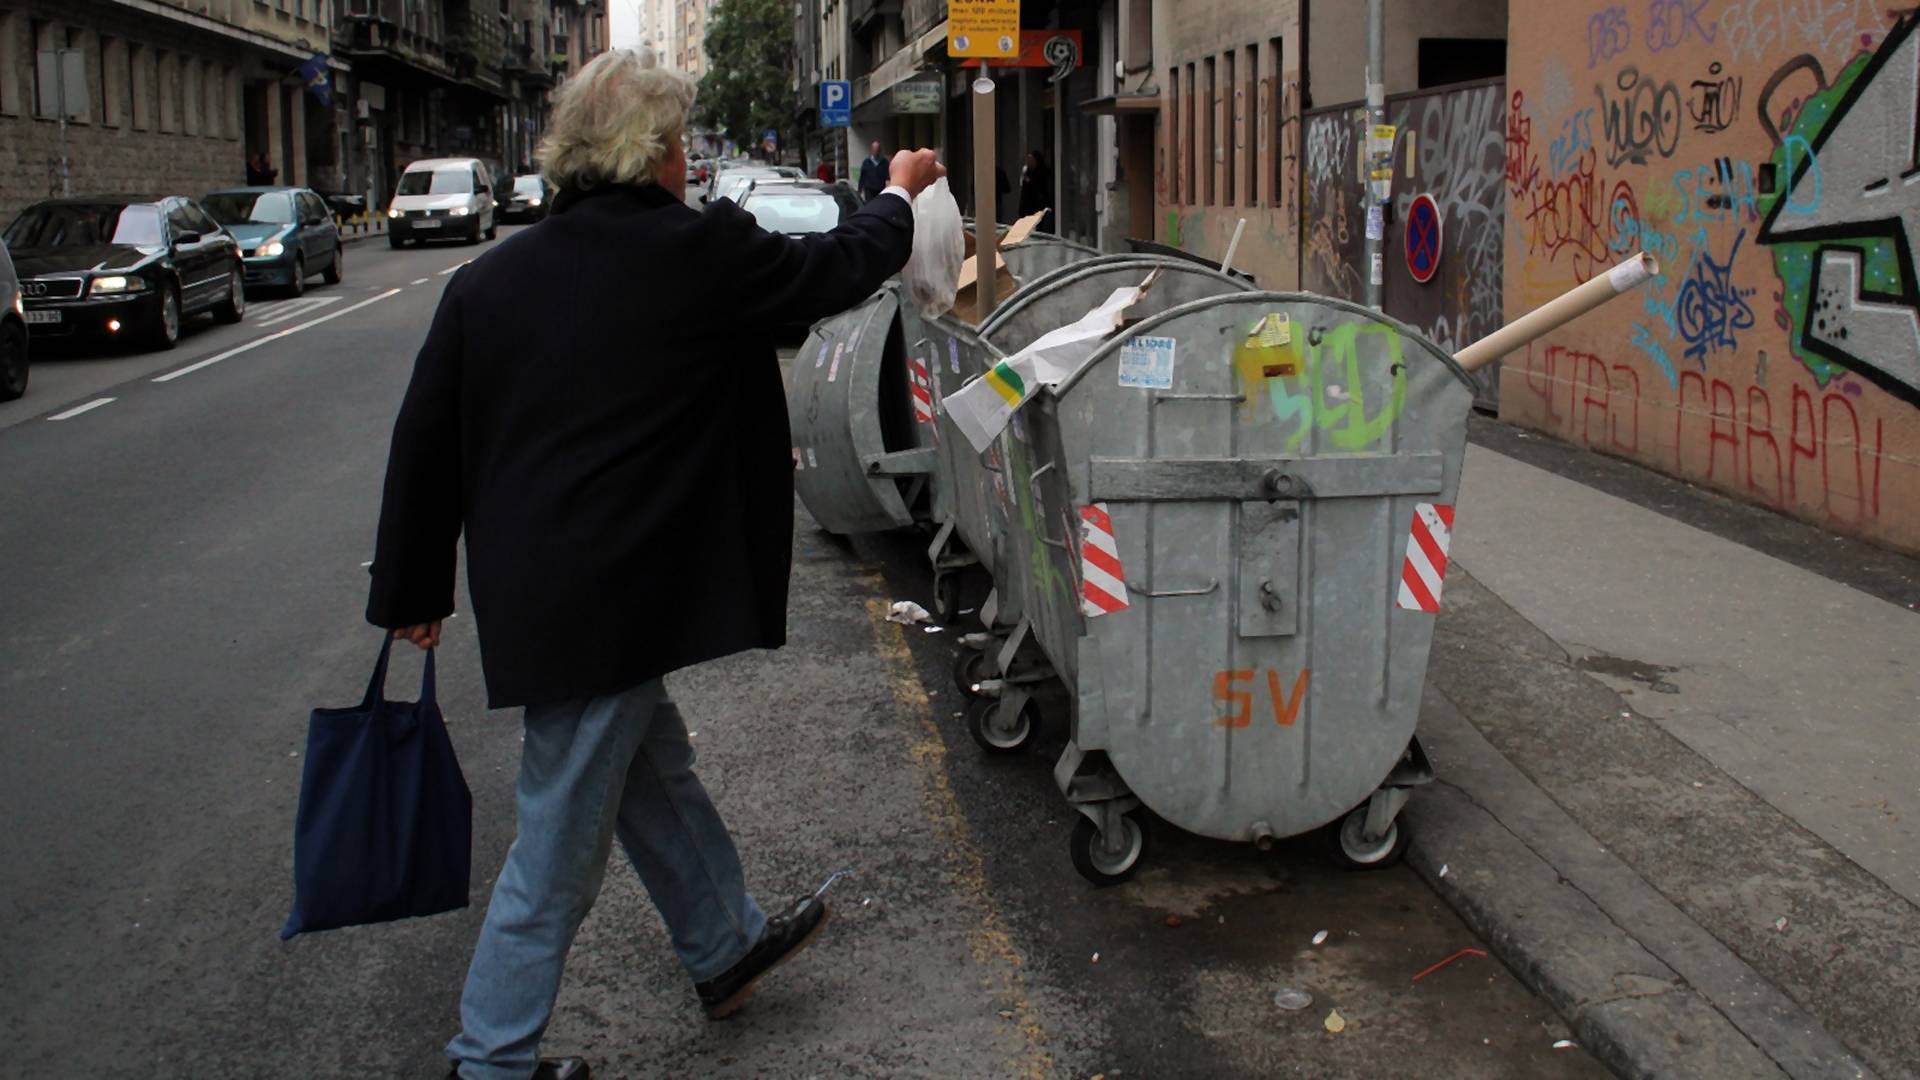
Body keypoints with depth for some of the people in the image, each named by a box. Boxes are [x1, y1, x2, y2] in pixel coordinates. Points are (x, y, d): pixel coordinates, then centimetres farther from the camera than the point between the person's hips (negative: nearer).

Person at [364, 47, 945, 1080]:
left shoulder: (487, 281, 3)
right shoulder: (695, 253, -13)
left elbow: (424, 446, 6)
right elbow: (835, 270, 2)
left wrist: (411, 591, 17)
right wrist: (898, 195, 23)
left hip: (529, 595, 7)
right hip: (606, 607, -7)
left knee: (655, 772, 25)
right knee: (561, 840, 5)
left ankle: (726, 943, 44)